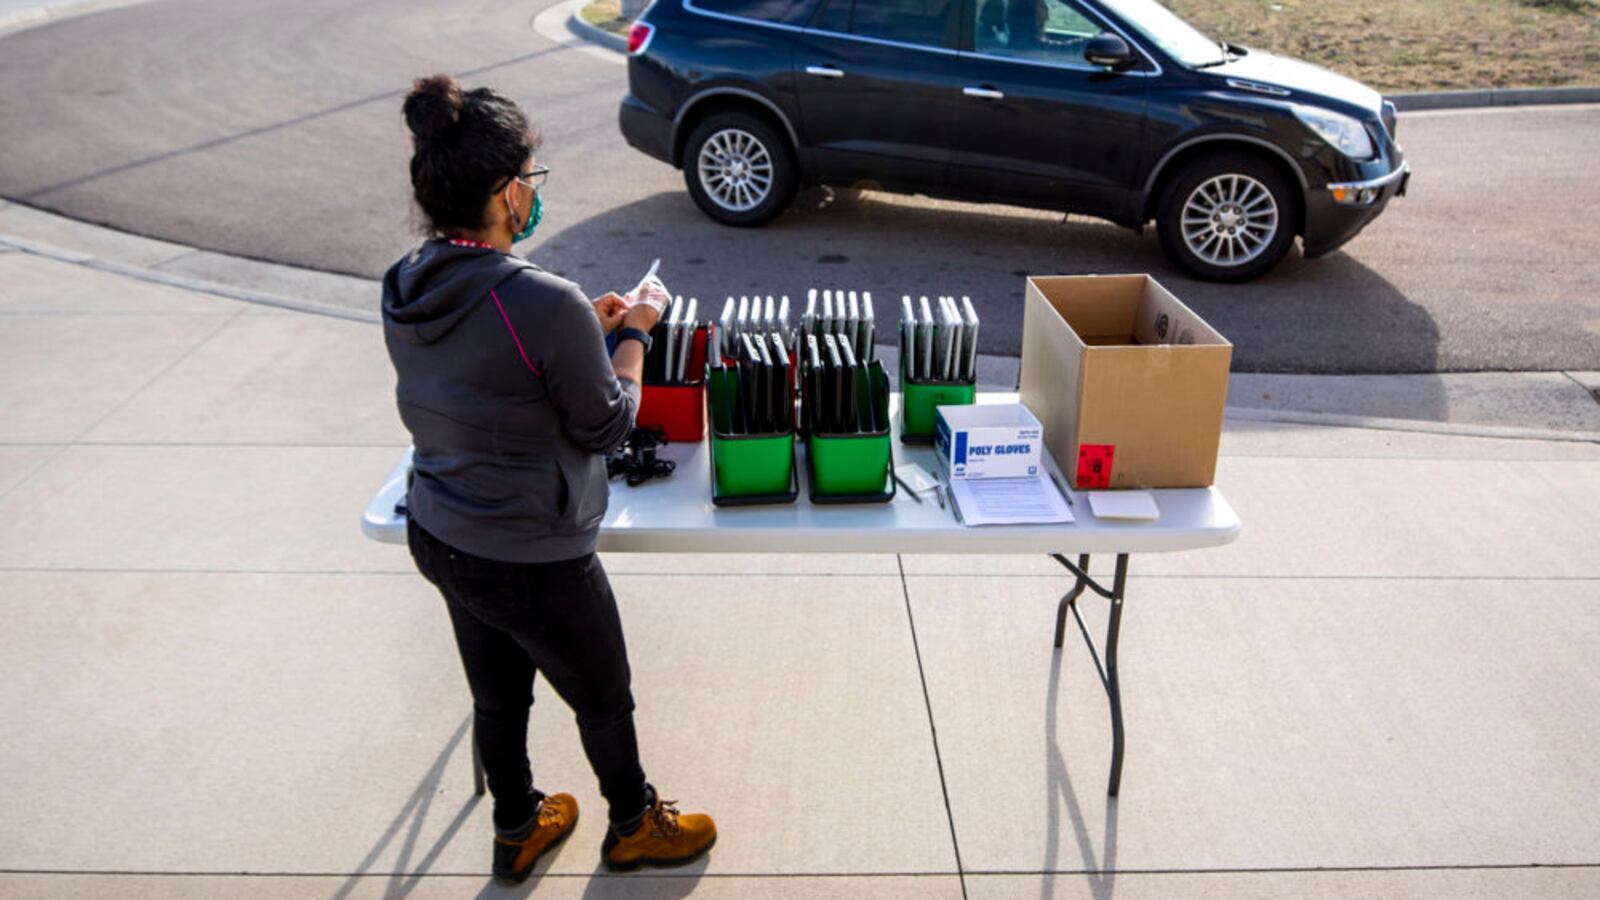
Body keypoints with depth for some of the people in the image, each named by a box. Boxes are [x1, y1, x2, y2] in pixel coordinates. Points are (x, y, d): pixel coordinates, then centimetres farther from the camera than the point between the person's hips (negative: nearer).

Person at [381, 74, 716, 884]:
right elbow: (604, 427, -16)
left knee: (497, 696, 28)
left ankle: (517, 831, 50)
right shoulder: (547, 303, -30)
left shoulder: (403, 290, -6)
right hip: (531, 563, -7)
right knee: (603, 701, 20)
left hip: (437, 537, 7)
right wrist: (632, 336, -2)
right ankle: (634, 826, 45)